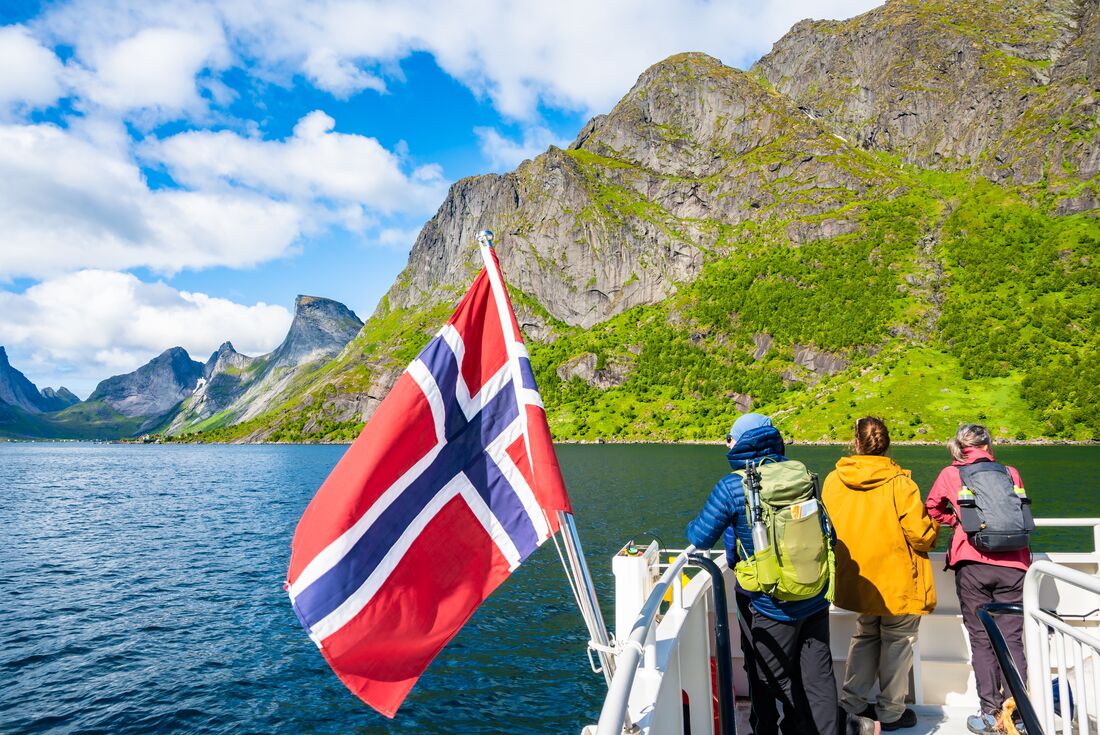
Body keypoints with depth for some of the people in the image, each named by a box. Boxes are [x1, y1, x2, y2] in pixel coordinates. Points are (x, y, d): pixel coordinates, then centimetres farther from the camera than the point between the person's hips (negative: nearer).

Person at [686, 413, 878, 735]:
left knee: (774, 679, 13)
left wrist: (691, 527, 15)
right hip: (816, 599, 6)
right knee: (817, 678, 14)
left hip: (772, 605, -5)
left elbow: (701, 538, -7)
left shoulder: (731, 488, -15)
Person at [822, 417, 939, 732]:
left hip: (856, 580, 4)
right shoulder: (899, 482, -17)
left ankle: (852, 700, 28)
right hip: (896, 580, -4)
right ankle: (891, 711, 27)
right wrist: (933, 527, 7)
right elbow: (920, 534, -16)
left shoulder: (833, 480, -6)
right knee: (897, 641, 15)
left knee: (866, 635, 24)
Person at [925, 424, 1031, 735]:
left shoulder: (950, 474, 5)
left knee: (981, 640, 6)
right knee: (1012, 640, 7)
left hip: (973, 565, -2)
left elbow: (932, 510, 18)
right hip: (1013, 565, 2)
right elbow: (1023, 515, 21)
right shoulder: (1010, 473, 10)